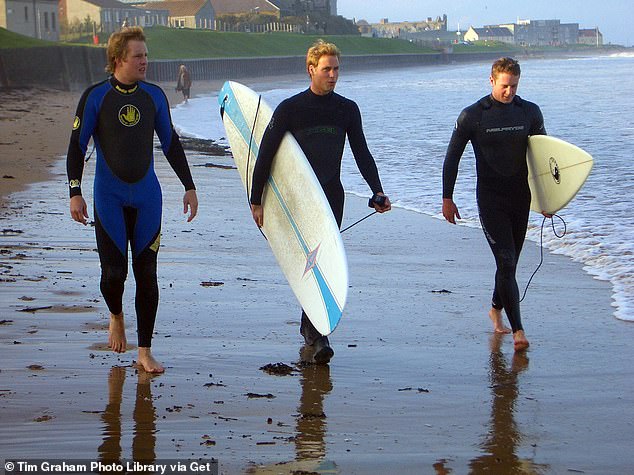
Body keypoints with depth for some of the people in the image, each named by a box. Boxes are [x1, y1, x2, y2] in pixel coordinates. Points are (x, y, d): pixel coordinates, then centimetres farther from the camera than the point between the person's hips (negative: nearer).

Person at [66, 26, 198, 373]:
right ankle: (116, 316, 28)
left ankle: (144, 352, 9)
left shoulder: (154, 95, 5)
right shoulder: (96, 96, -5)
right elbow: (76, 146, -2)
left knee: (147, 274, 1)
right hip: (109, 198, -3)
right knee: (114, 272, -7)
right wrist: (75, 193, -9)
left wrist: (189, 186, 12)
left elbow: (171, 144, 14)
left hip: (147, 197, 3)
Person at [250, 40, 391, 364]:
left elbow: (362, 154, 13)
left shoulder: (347, 109, 8)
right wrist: (256, 200, -3)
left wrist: (377, 192, 3)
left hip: (332, 196, 3)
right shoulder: (289, 109, -3)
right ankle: (316, 335, -13)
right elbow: (265, 155, -1)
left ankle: (310, 325, 9)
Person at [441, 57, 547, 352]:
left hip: (521, 198, 4)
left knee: (510, 262, 14)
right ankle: (517, 329, -16)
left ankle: (496, 308, 39)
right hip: (490, 200, -4)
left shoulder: (530, 113, 4)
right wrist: (447, 198, -1)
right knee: (506, 262, -14)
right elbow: (452, 157, 1)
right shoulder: (472, 116, -5)